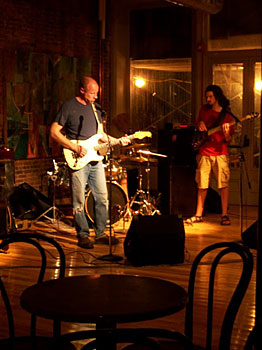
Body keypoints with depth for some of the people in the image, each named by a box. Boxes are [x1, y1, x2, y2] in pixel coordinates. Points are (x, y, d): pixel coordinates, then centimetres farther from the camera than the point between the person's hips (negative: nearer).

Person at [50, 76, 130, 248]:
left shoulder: (96, 108, 14)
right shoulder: (69, 107, -6)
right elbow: (54, 132, -9)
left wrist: (118, 140, 3)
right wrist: (75, 147, -16)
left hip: (95, 159, 6)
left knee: (102, 198, 6)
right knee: (79, 202, -2)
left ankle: (101, 234, 17)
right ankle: (83, 236, 8)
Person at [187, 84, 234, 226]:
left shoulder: (227, 114, 1)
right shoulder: (204, 109, 10)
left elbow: (228, 139, 0)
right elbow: (196, 125, 24)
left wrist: (226, 133, -22)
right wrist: (199, 125, 1)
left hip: (220, 152, -3)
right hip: (204, 152, 3)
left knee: (223, 184, -7)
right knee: (202, 185, 6)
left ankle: (224, 215, 1)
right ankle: (198, 215, 14)